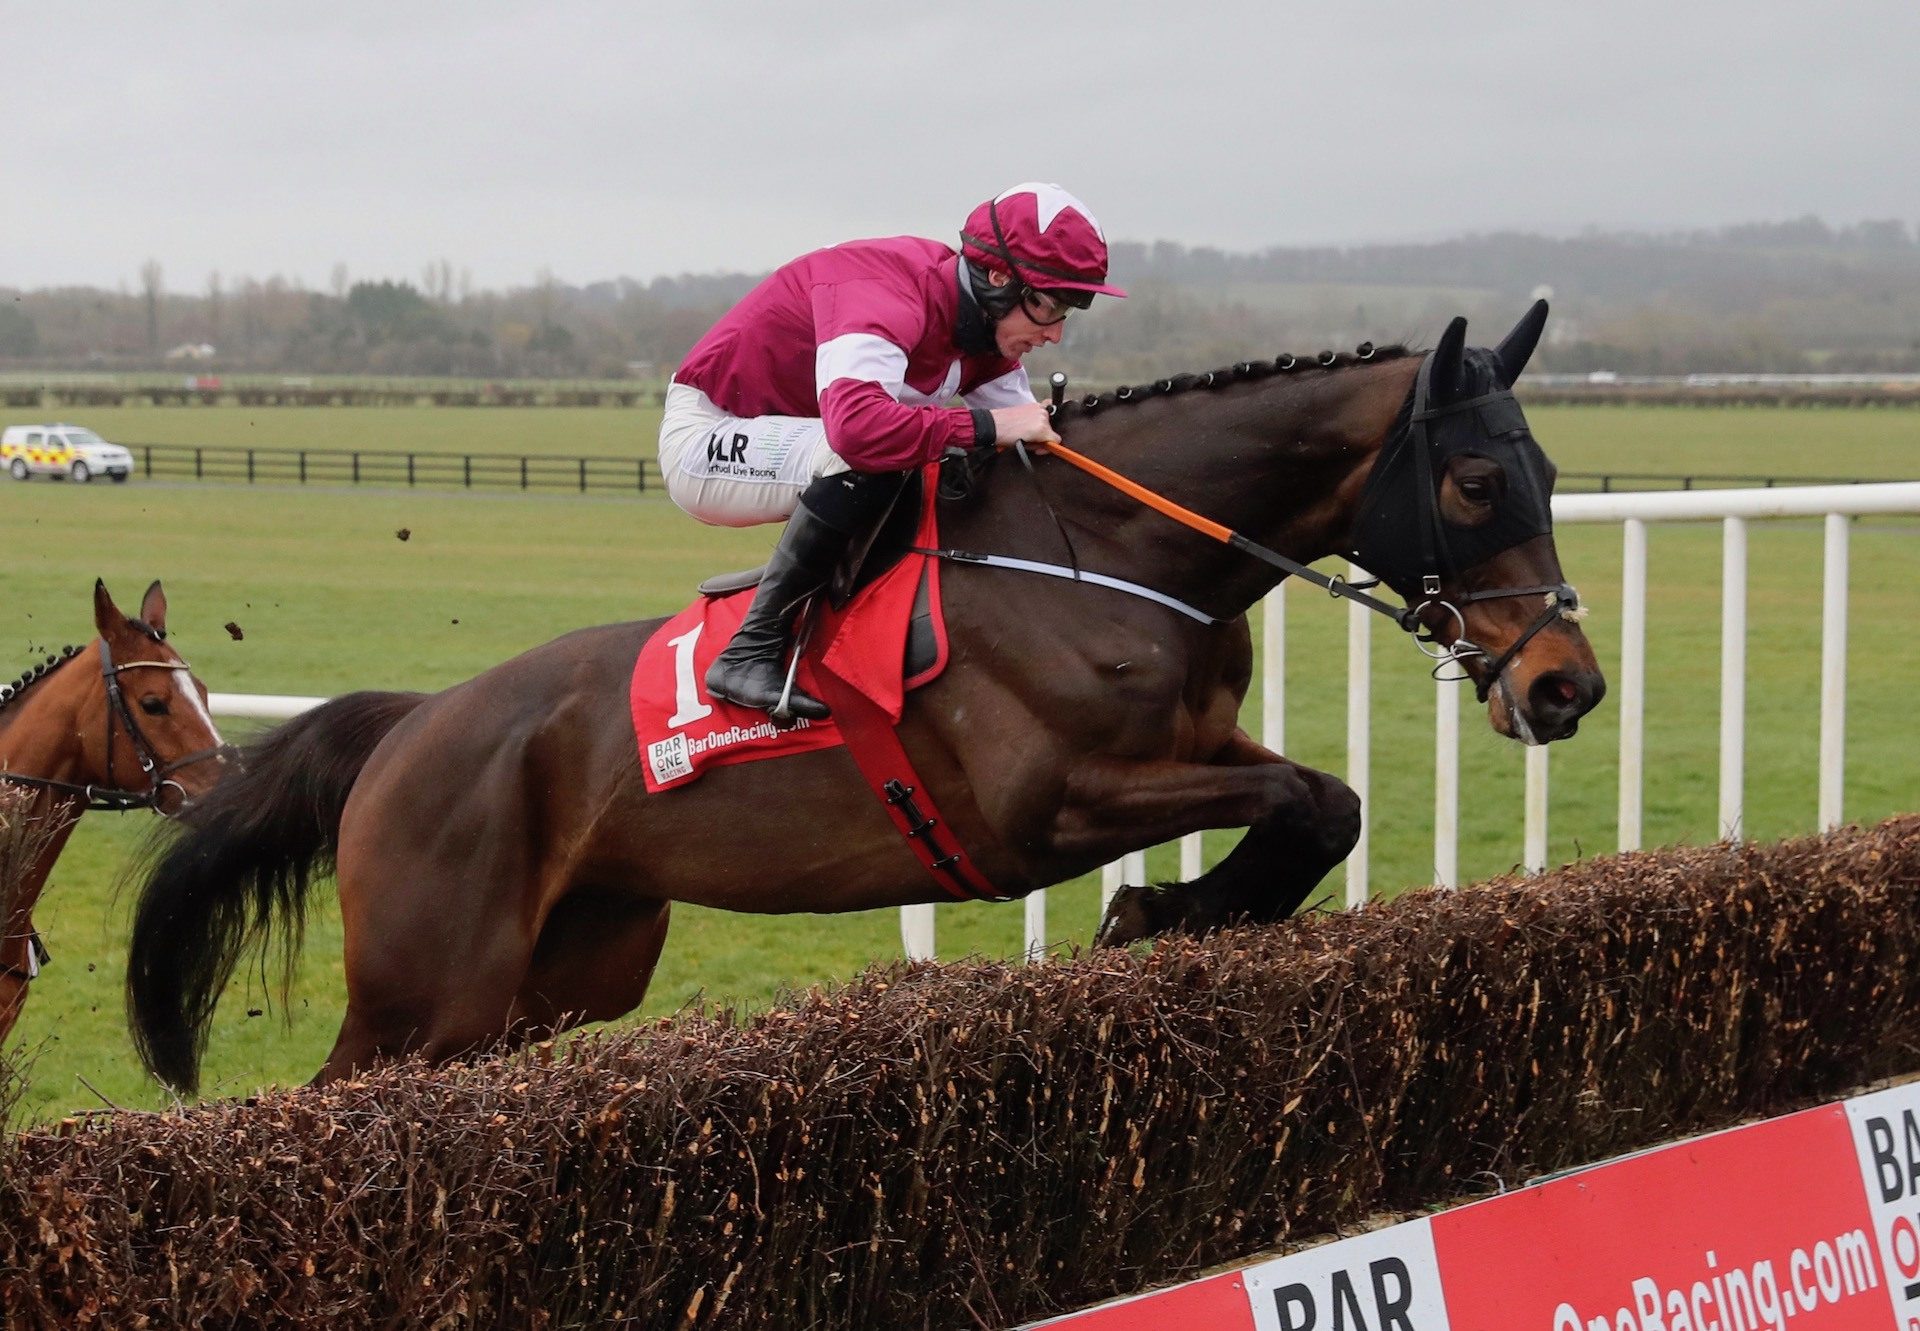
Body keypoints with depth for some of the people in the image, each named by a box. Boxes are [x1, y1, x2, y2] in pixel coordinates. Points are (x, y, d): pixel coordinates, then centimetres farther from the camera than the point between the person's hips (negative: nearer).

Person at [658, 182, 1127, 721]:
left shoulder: (986, 334, -2)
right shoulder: (883, 297, -31)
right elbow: (855, 422, -48)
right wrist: (986, 426, -41)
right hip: (706, 440, -9)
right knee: (865, 464, -34)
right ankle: (751, 652, -28)